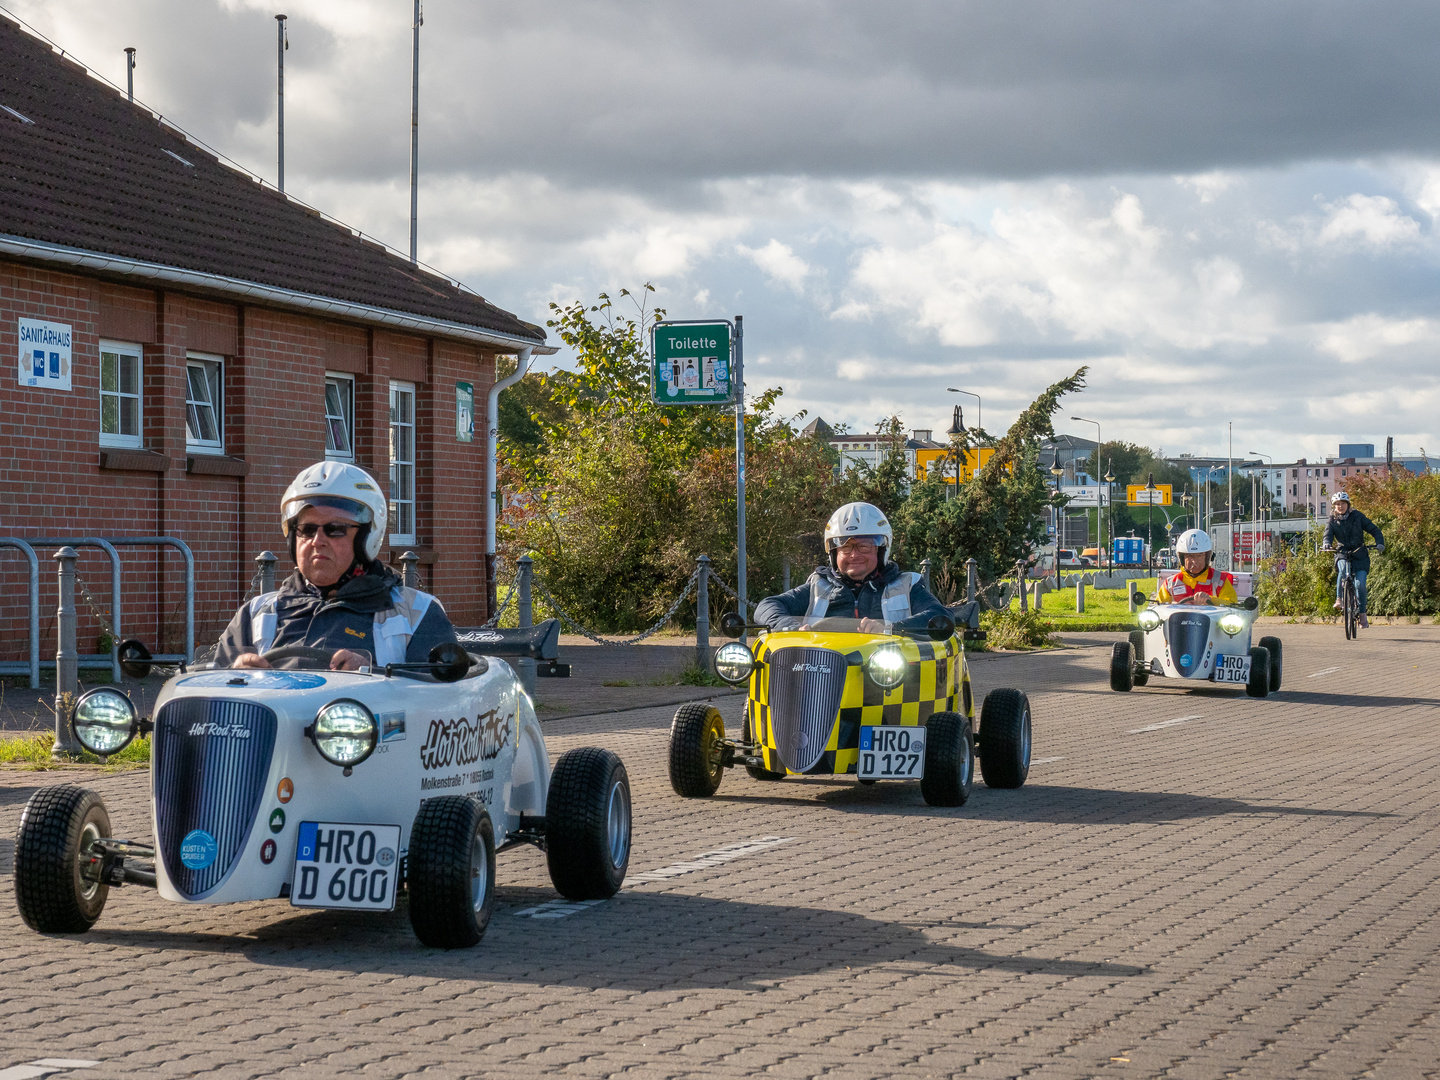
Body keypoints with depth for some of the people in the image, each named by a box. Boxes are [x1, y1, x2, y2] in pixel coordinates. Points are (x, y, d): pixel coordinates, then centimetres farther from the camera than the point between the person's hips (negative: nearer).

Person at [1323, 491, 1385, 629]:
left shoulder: (1357, 516, 1)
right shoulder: (1332, 521, 5)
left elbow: (1374, 529, 0)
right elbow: (1328, 534, -11)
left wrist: (1380, 543, -18)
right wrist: (1326, 543, -35)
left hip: (1359, 555, 0)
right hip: (1342, 554, 0)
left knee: (1360, 584, -14)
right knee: (1343, 570, -35)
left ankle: (1362, 614, 0)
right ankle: (1339, 600, -25)